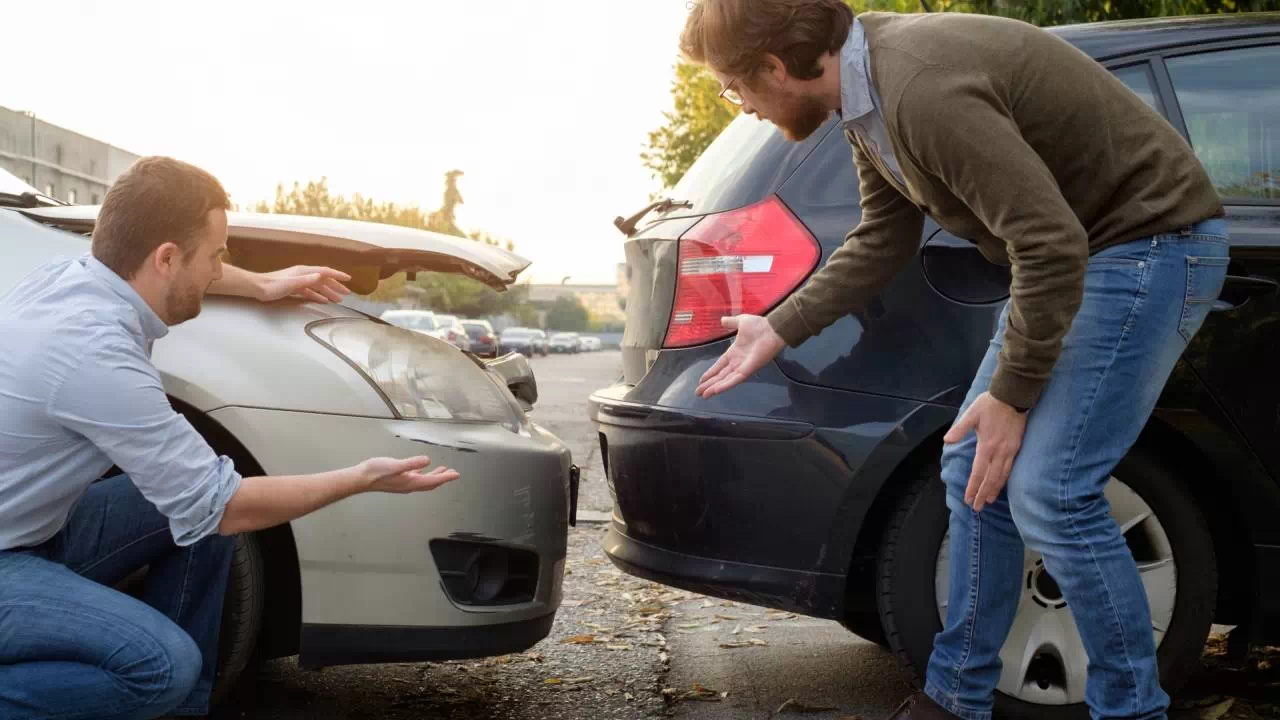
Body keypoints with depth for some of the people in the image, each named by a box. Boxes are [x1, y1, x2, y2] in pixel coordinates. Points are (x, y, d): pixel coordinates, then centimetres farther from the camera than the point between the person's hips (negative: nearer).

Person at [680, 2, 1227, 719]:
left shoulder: (925, 90, -30)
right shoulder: (870, 86, 2)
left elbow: (1053, 247, -28)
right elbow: (881, 243, 14)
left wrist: (1011, 394, -18)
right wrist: (776, 331, 16)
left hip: (1154, 238, -9)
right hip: (1072, 249, 10)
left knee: (1047, 492, -13)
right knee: (975, 469, 8)